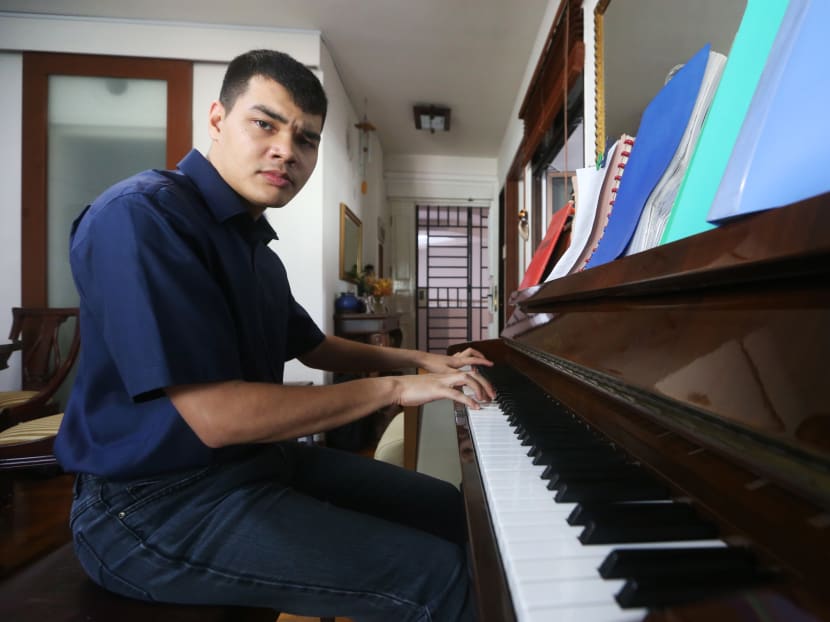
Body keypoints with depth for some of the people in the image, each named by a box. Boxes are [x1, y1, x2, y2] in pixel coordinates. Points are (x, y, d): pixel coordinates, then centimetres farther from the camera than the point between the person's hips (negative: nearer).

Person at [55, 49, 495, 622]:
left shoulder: (253, 241, 9)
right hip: (159, 500, -8)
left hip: (261, 458, 8)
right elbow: (218, 416, -28)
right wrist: (391, 388, -18)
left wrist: (420, 360, 15)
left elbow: (314, 347, 19)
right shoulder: (141, 214, -19)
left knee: (452, 511, 11)